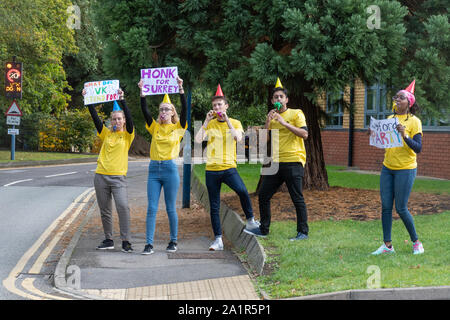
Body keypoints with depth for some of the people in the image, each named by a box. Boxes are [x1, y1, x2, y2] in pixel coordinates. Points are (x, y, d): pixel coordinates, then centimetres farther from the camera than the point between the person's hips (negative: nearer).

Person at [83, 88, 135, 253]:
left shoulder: (127, 135, 3)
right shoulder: (106, 133, 12)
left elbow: (129, 118, -11)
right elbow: (95, 117, 5)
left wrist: (122, 100, -18)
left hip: (118, 177, -4)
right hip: (101, 176, 4)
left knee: (123, 206, -19)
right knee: (104, 210, 8)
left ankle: (126, 241, -13)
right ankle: (108, 240, 19)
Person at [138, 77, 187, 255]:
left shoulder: (178, 128, 3)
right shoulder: (155, 127, 10)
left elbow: (184, 110, -10)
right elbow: (145, 111, -1)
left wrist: (181, 89, -18)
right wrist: (142, 92, -12)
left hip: (170, 169, -3)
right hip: (154, 169, 3)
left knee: (170, 209, 4)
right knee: (152, 208, -2)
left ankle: (173, 241, 17)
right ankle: (149, 244, -2)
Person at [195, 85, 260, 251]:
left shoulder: (235, 123, 7)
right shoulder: (209, 124, 9)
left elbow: (238, 138, -13)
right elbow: (198, 140, -7)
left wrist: (226, 119, -11)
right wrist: (207, 121, -7)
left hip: (229, 167, -2)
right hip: (211, 169, 2)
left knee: (242, 190, -30)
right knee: (214, 206, 4)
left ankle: (250, 219, -8)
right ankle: (218, 239, 12)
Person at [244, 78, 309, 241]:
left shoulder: (296, 114, 0)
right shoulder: (272, 117, 18)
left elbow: (304, 134, -13)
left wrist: (284, 123, -16)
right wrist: (268, 122, -1)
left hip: (293, 162, -6)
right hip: (275, 162, 6)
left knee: (297, 198, -5)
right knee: (263, 195, 7)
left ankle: (303, 232, 1)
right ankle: (263, 229, 18)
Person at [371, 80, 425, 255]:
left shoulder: (414, 121, -7)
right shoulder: (390, 119, 10)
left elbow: (418, 148, -14)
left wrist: (404, 135, -28)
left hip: (405, 169, -6)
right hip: (387, 168, 6)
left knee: (401, 208, -5)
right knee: (385, 206, 3)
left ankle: (416, 242, 13)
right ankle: (387, 245, 9)